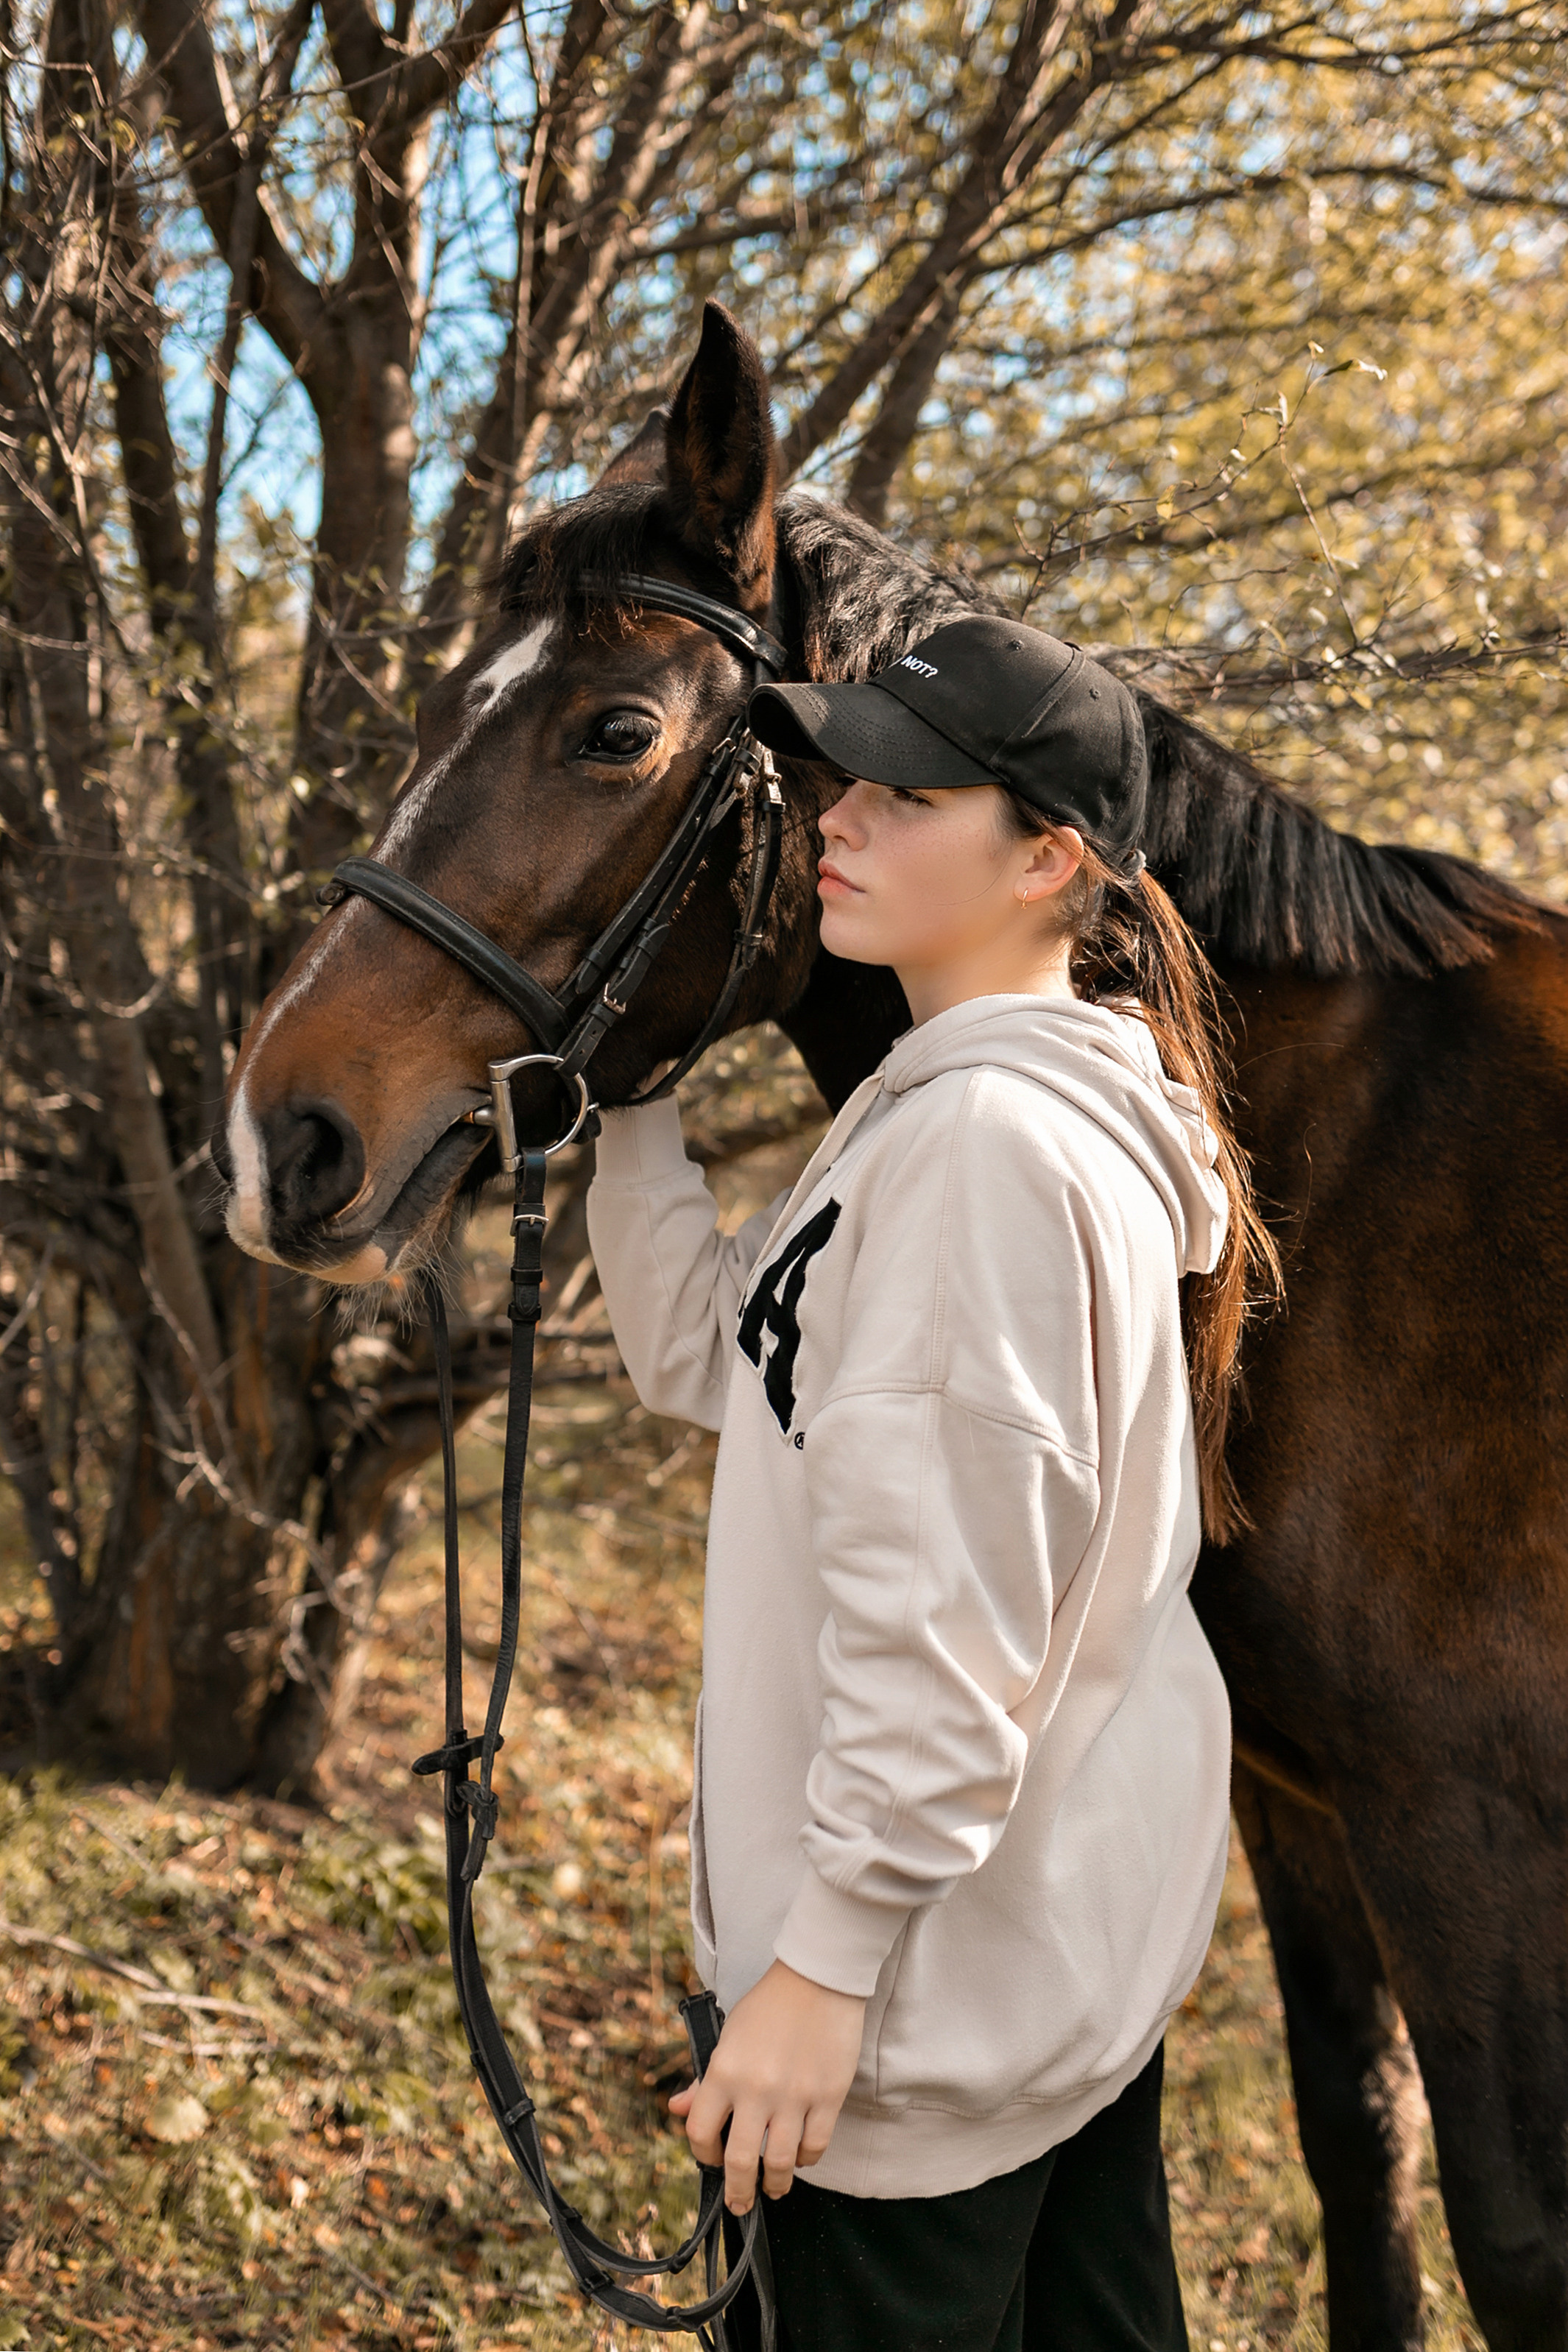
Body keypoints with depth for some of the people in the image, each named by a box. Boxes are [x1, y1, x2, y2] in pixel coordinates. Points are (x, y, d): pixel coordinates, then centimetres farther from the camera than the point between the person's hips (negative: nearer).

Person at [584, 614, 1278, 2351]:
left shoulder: (986, 1136, -22)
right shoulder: (1063, 1106, 10)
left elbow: (945, 1614, -26)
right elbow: (707, 1359, 16)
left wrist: (824, 1962, -23)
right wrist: (626, 1102, 8)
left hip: (946, 1965, -10)